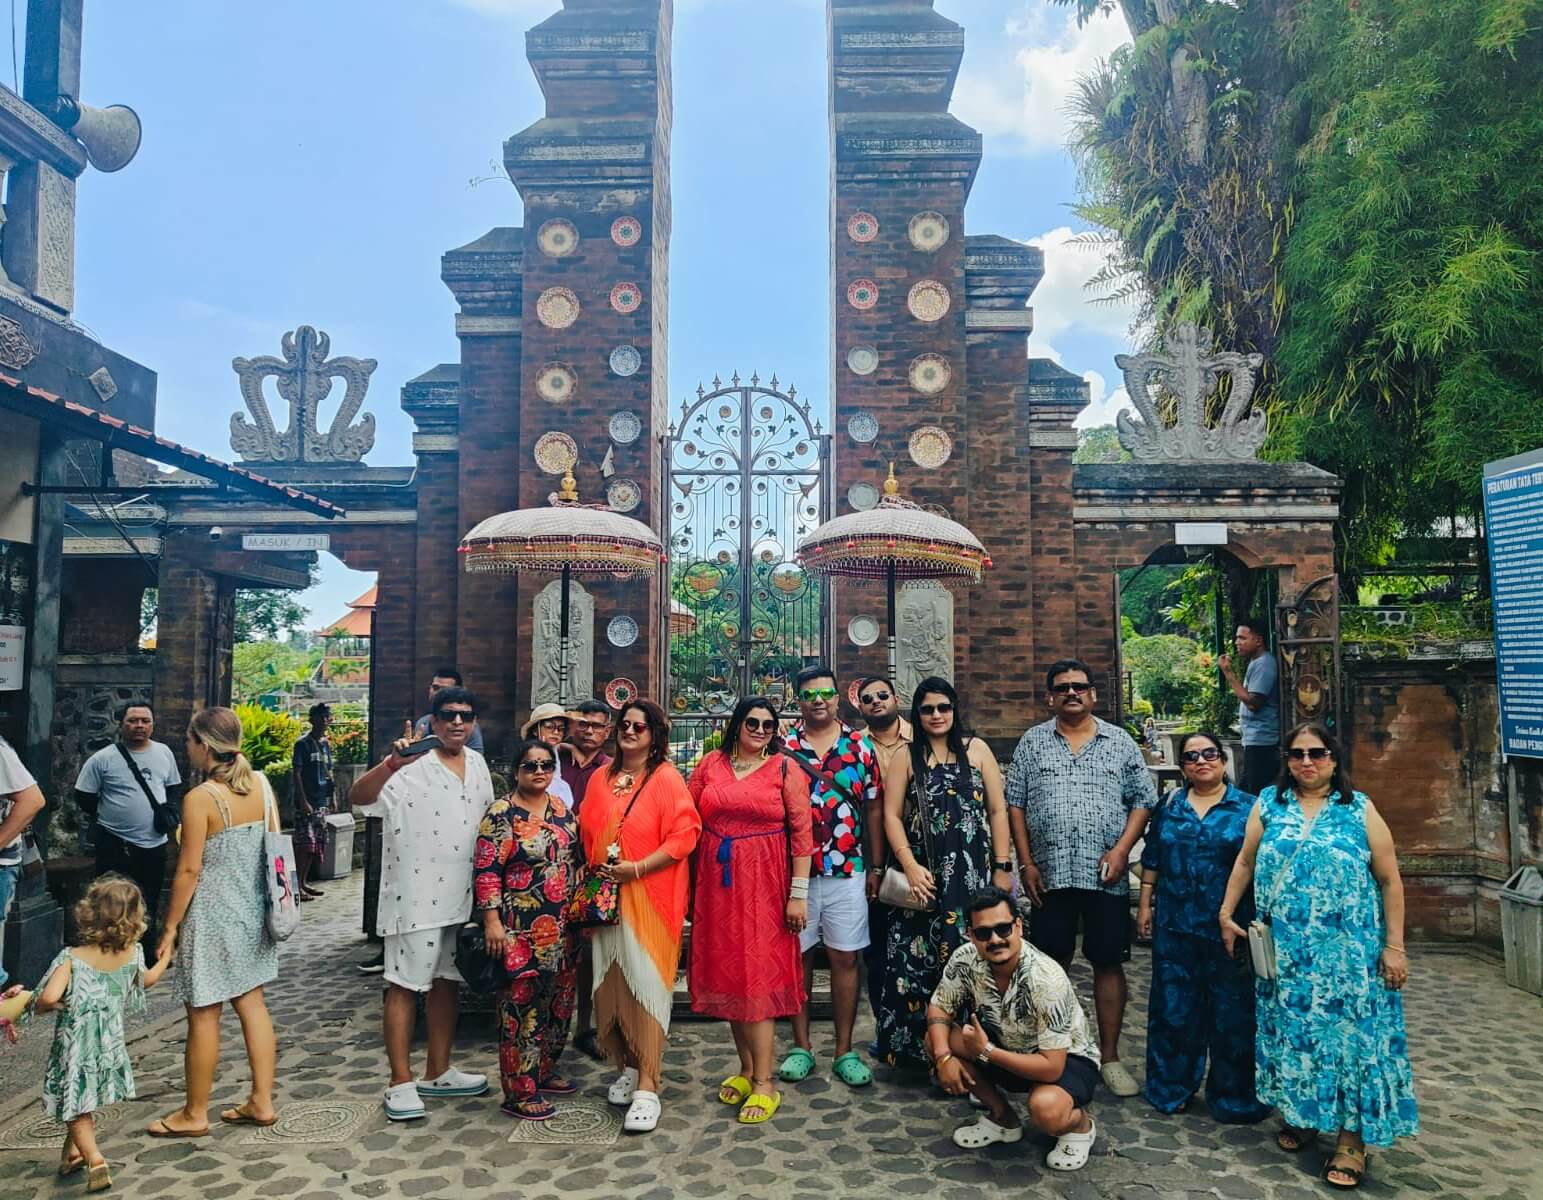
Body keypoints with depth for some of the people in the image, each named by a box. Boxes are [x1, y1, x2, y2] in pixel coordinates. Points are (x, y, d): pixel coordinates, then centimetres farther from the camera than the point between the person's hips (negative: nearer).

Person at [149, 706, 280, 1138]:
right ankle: (262, 1102, 21)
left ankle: (194, 1114, 20)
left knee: (203, 1015, 6)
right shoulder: (261, 785, 0)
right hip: (252, 909, 7)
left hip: (211, 914, -7)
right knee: (252, 1003, 14)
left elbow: (189, 870, -16)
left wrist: (170, 927, -6)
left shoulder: (200, 799, -18)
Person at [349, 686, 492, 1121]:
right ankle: (401, 1083, 12)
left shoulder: (478, 764, 8)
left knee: (447, 982, 16)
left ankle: (438, 1072, 29)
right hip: (416, 896, -7)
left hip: (462, 896, 7)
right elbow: (358, 797, -27)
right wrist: (390, 762, -44)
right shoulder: (413, 767, -13)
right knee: (405, 986, 1)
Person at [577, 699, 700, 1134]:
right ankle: (628, 1065, 25)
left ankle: (647, 1085, -1)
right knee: (611, 981, 7)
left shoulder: (666, 778, -6)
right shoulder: (601, 778, 11)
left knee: (646, 982, -6)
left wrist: (638, 868, -16)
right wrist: (597, 872, 2)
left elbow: (685, 834, -12)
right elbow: (586, 832, 16)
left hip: (650, 897, -5)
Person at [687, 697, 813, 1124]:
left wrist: (799, 893, -9)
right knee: (728, 975, 10)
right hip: (718, 883, 3)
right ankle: (746, 1068, 24)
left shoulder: (785, 769, -1)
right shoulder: (709, 764, 6)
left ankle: (764, 1082, 4)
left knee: (757, 976, -3)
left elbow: (801, 833, -4)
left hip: (764, 884, -3)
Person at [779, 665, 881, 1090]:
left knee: (845, 958, 6)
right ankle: (801, 1046, 22)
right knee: (797, 957, 9)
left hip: (847, 871, 1)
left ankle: (845, 1051, 18)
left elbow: (873, 809, 6)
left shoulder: (861, 745, 4)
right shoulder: (782, 747, 0)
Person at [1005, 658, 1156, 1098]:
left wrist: (1122, 849, -9)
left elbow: (1142, 800, 5)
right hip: (1050, 876, 0)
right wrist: (1026, 863, -1)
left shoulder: (1120, 742, 6)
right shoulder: (1032, 742, 6)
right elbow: (1015, 803, 5)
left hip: (1106, 876, 0)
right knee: (1051, 964, 7)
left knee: (1108, 963, 5)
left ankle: (1110, 1057, 17)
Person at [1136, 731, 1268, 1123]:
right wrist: (1145, 904, 8)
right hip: (1176, 925, 2)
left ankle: (1234, 1097, 21)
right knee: (1174, 1006, 9)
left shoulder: (1247, 808, 0)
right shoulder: (1169, 805, 8)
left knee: (1232, 1011, 5)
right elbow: (1152, 859, 12)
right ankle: (1172, 1088, 23)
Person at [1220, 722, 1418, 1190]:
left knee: (1349, 1030, 0)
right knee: (1291, 1028, 10)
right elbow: (1245, 863, 10)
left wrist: (1394, 945, -4)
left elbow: (1390, 880, 0)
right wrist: (1226, 913, 6)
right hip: (1286, 951, 2)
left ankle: (1352, 1138, 9)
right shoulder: (1269, 803, 5)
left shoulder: (1360, 809, 0)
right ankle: (1300, 1113, 28)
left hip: (1348, 951, -2)